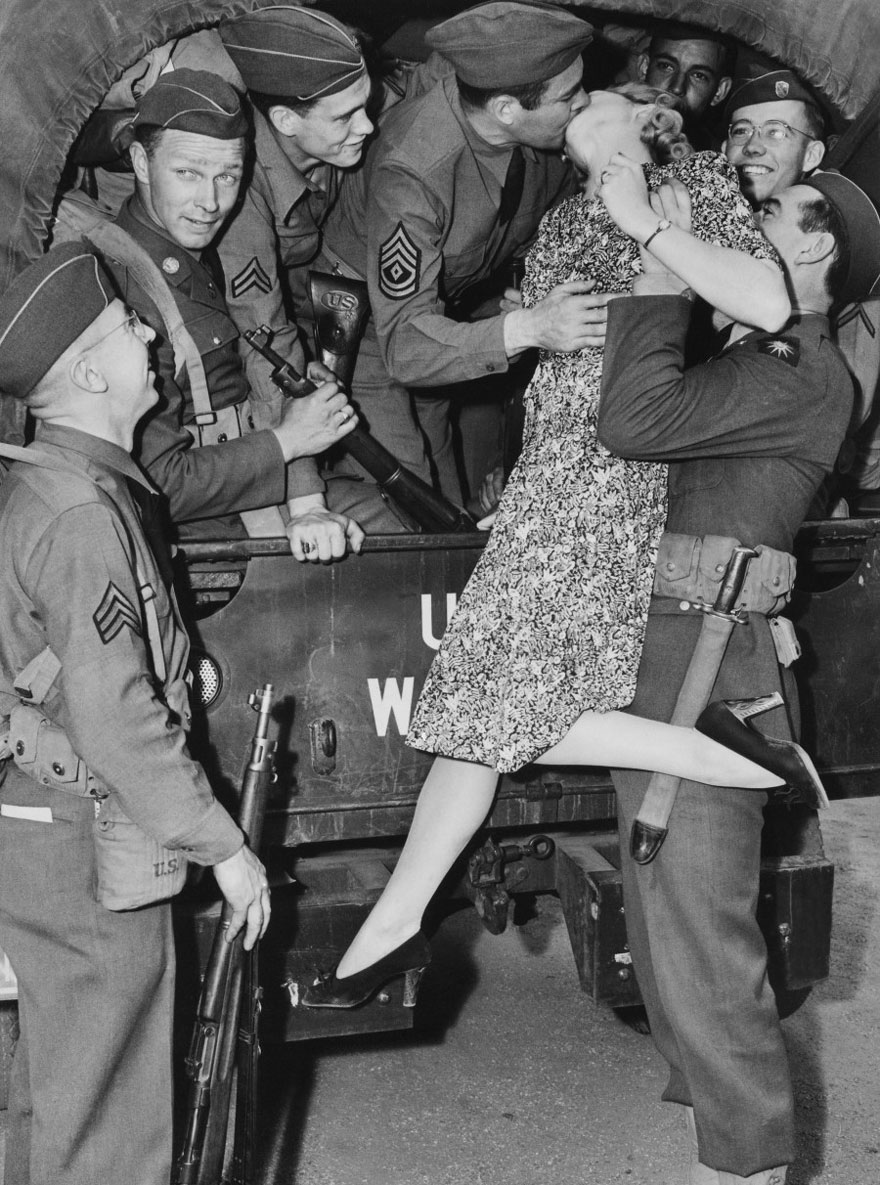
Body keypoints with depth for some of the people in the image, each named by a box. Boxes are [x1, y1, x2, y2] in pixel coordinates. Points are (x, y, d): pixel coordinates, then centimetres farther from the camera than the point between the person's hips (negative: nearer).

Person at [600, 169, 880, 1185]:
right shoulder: (748, 351, 18)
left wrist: (664, 267, -17)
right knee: (661, 902, 18)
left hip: (703, 656, -9)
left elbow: (636, 422, -23)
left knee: (696, 912, -5)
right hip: (657, 647, 10)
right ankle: (707, 1094, 34)